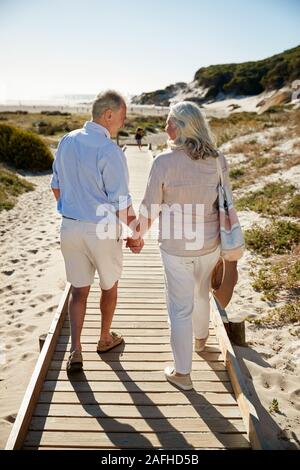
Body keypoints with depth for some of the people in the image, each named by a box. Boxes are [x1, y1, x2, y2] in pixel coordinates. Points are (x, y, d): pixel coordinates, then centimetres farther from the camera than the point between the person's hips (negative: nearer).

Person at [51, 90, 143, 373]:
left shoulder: (67, 141, 2)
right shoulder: (110, 151, -19)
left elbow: (56, 187, 10)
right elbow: (122, 204, -18)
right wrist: (136, 235, -5)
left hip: (70, 227, 5)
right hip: (102, 229, -5)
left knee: (78, 290, 16)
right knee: (109, 285, 19)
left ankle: (75, 351, 10)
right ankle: (105, 338, 37)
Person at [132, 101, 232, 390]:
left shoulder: (164, 162, -19)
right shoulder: (218, 160, -7)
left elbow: (150, 206, -11)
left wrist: (138, 232, 8)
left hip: (175, 246, -4)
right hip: (209, 242, 4)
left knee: (180, 306, 8)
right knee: (201, 293, 28)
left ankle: (182, 372, 22)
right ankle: (200, 339, 54)